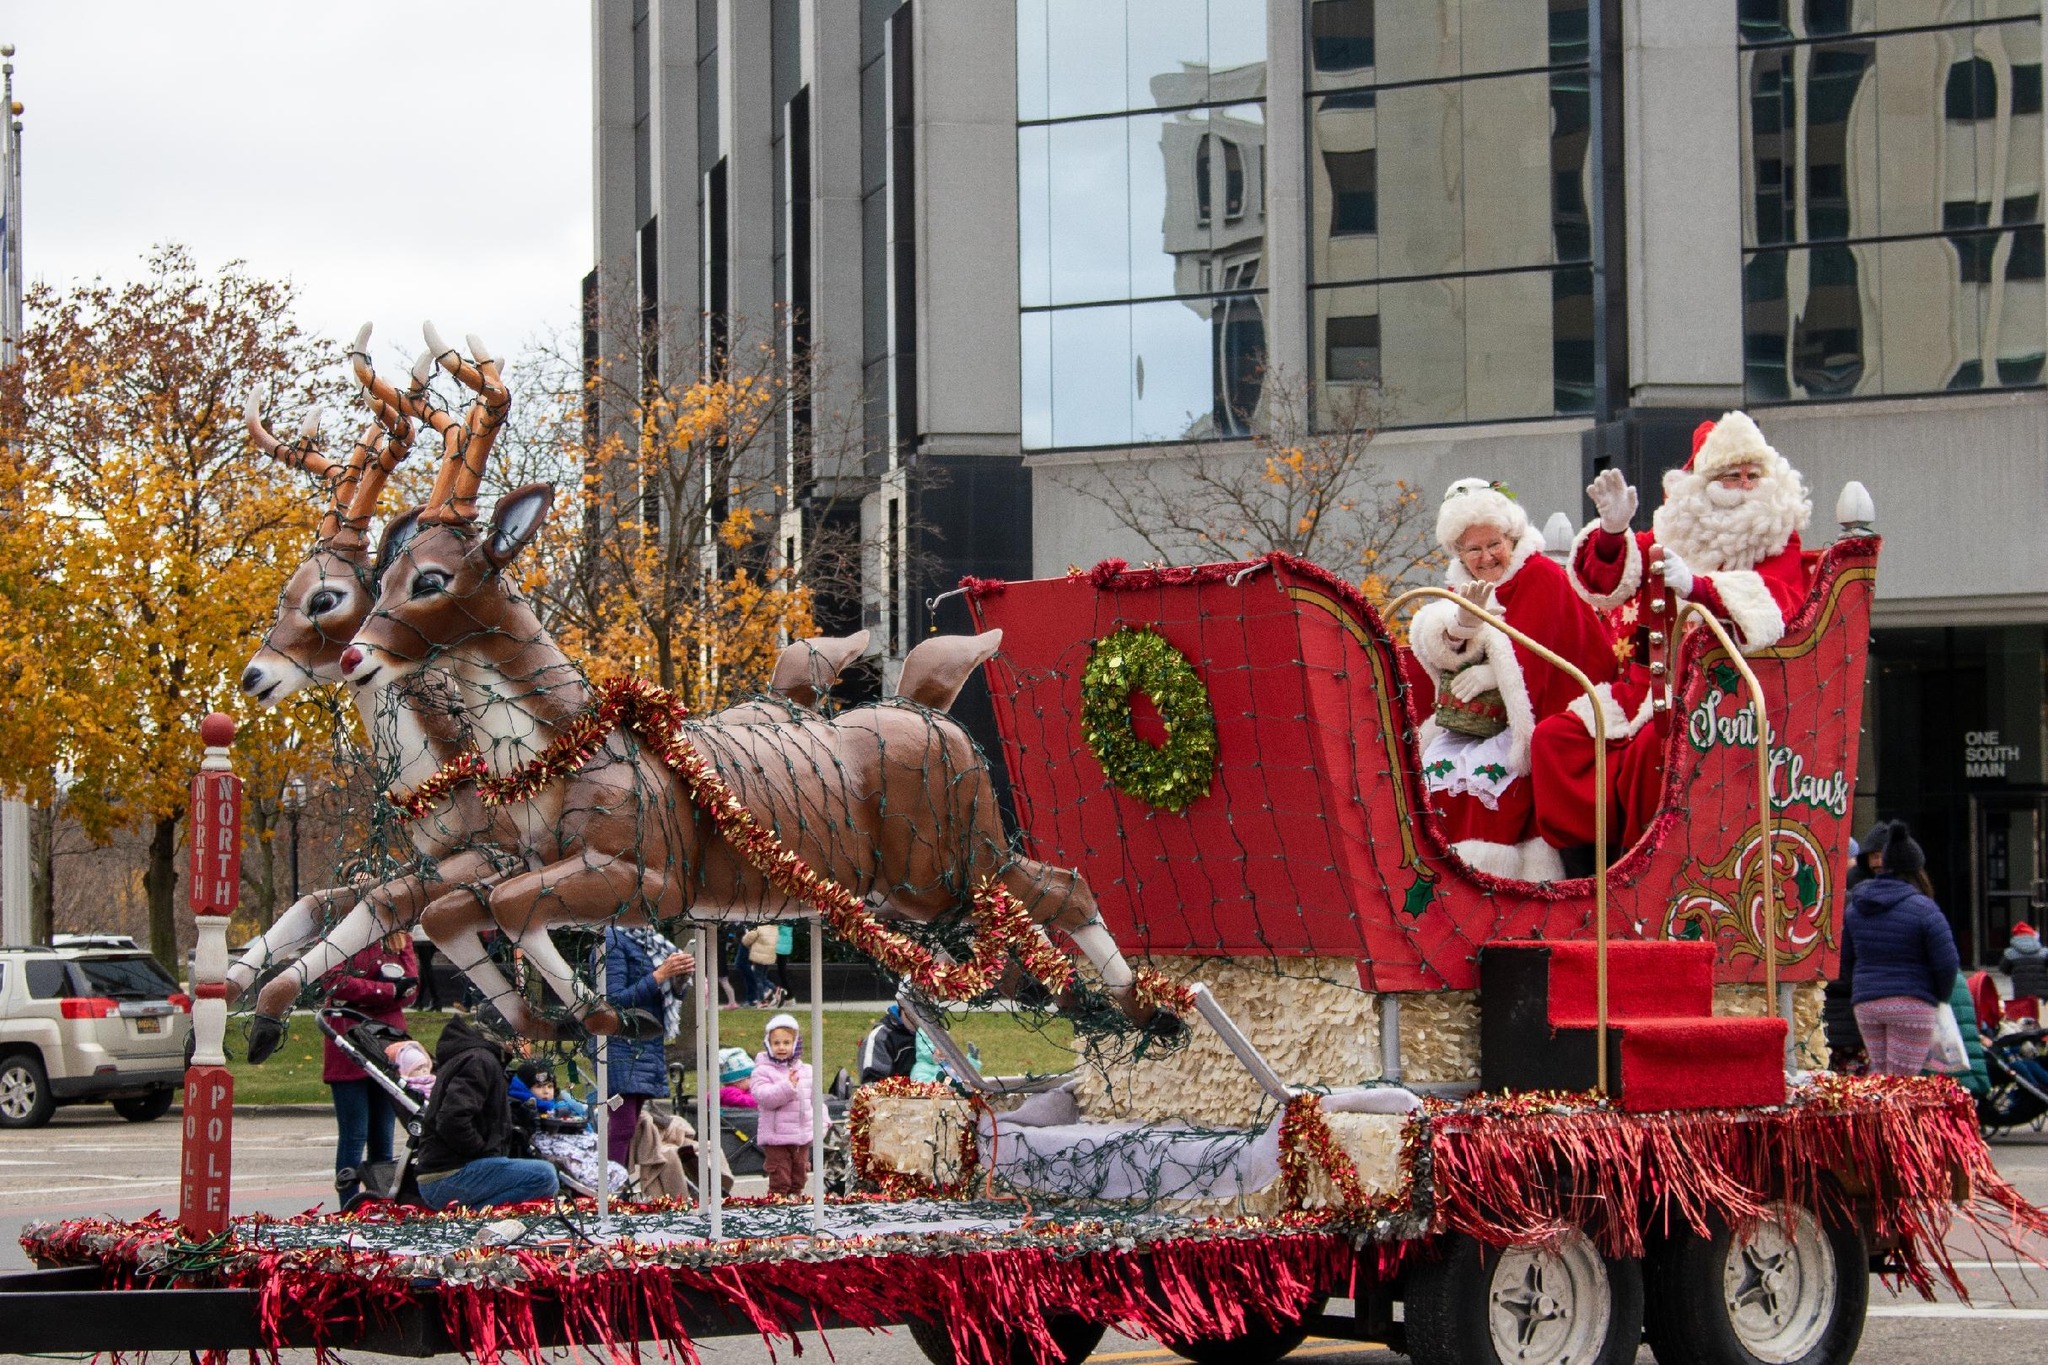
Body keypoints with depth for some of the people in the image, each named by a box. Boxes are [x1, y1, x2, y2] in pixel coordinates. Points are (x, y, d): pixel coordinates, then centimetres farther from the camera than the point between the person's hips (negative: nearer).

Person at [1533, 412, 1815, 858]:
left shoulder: (1776, 540, 3)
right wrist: (1613, 532, -18)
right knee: (1554, 738, -10)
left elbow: (1782, 601, -17)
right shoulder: (1673, 531, 14)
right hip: (1646, 685, 6)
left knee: (1653, 746, -34)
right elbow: (1607, 582, 5)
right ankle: (1587, 876, -10)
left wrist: (1695, 585, -32)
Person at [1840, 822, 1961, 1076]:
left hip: (1866, 1006, 5)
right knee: (1903, 1079, -3)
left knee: (1879, 1072, 16)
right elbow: (1947, 962, -10)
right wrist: (1940, 997, 7)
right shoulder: (1923, 909, -9)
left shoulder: (1855, 907, 8)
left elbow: (1843, 960, 11)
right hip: (1912, 1005, -5)